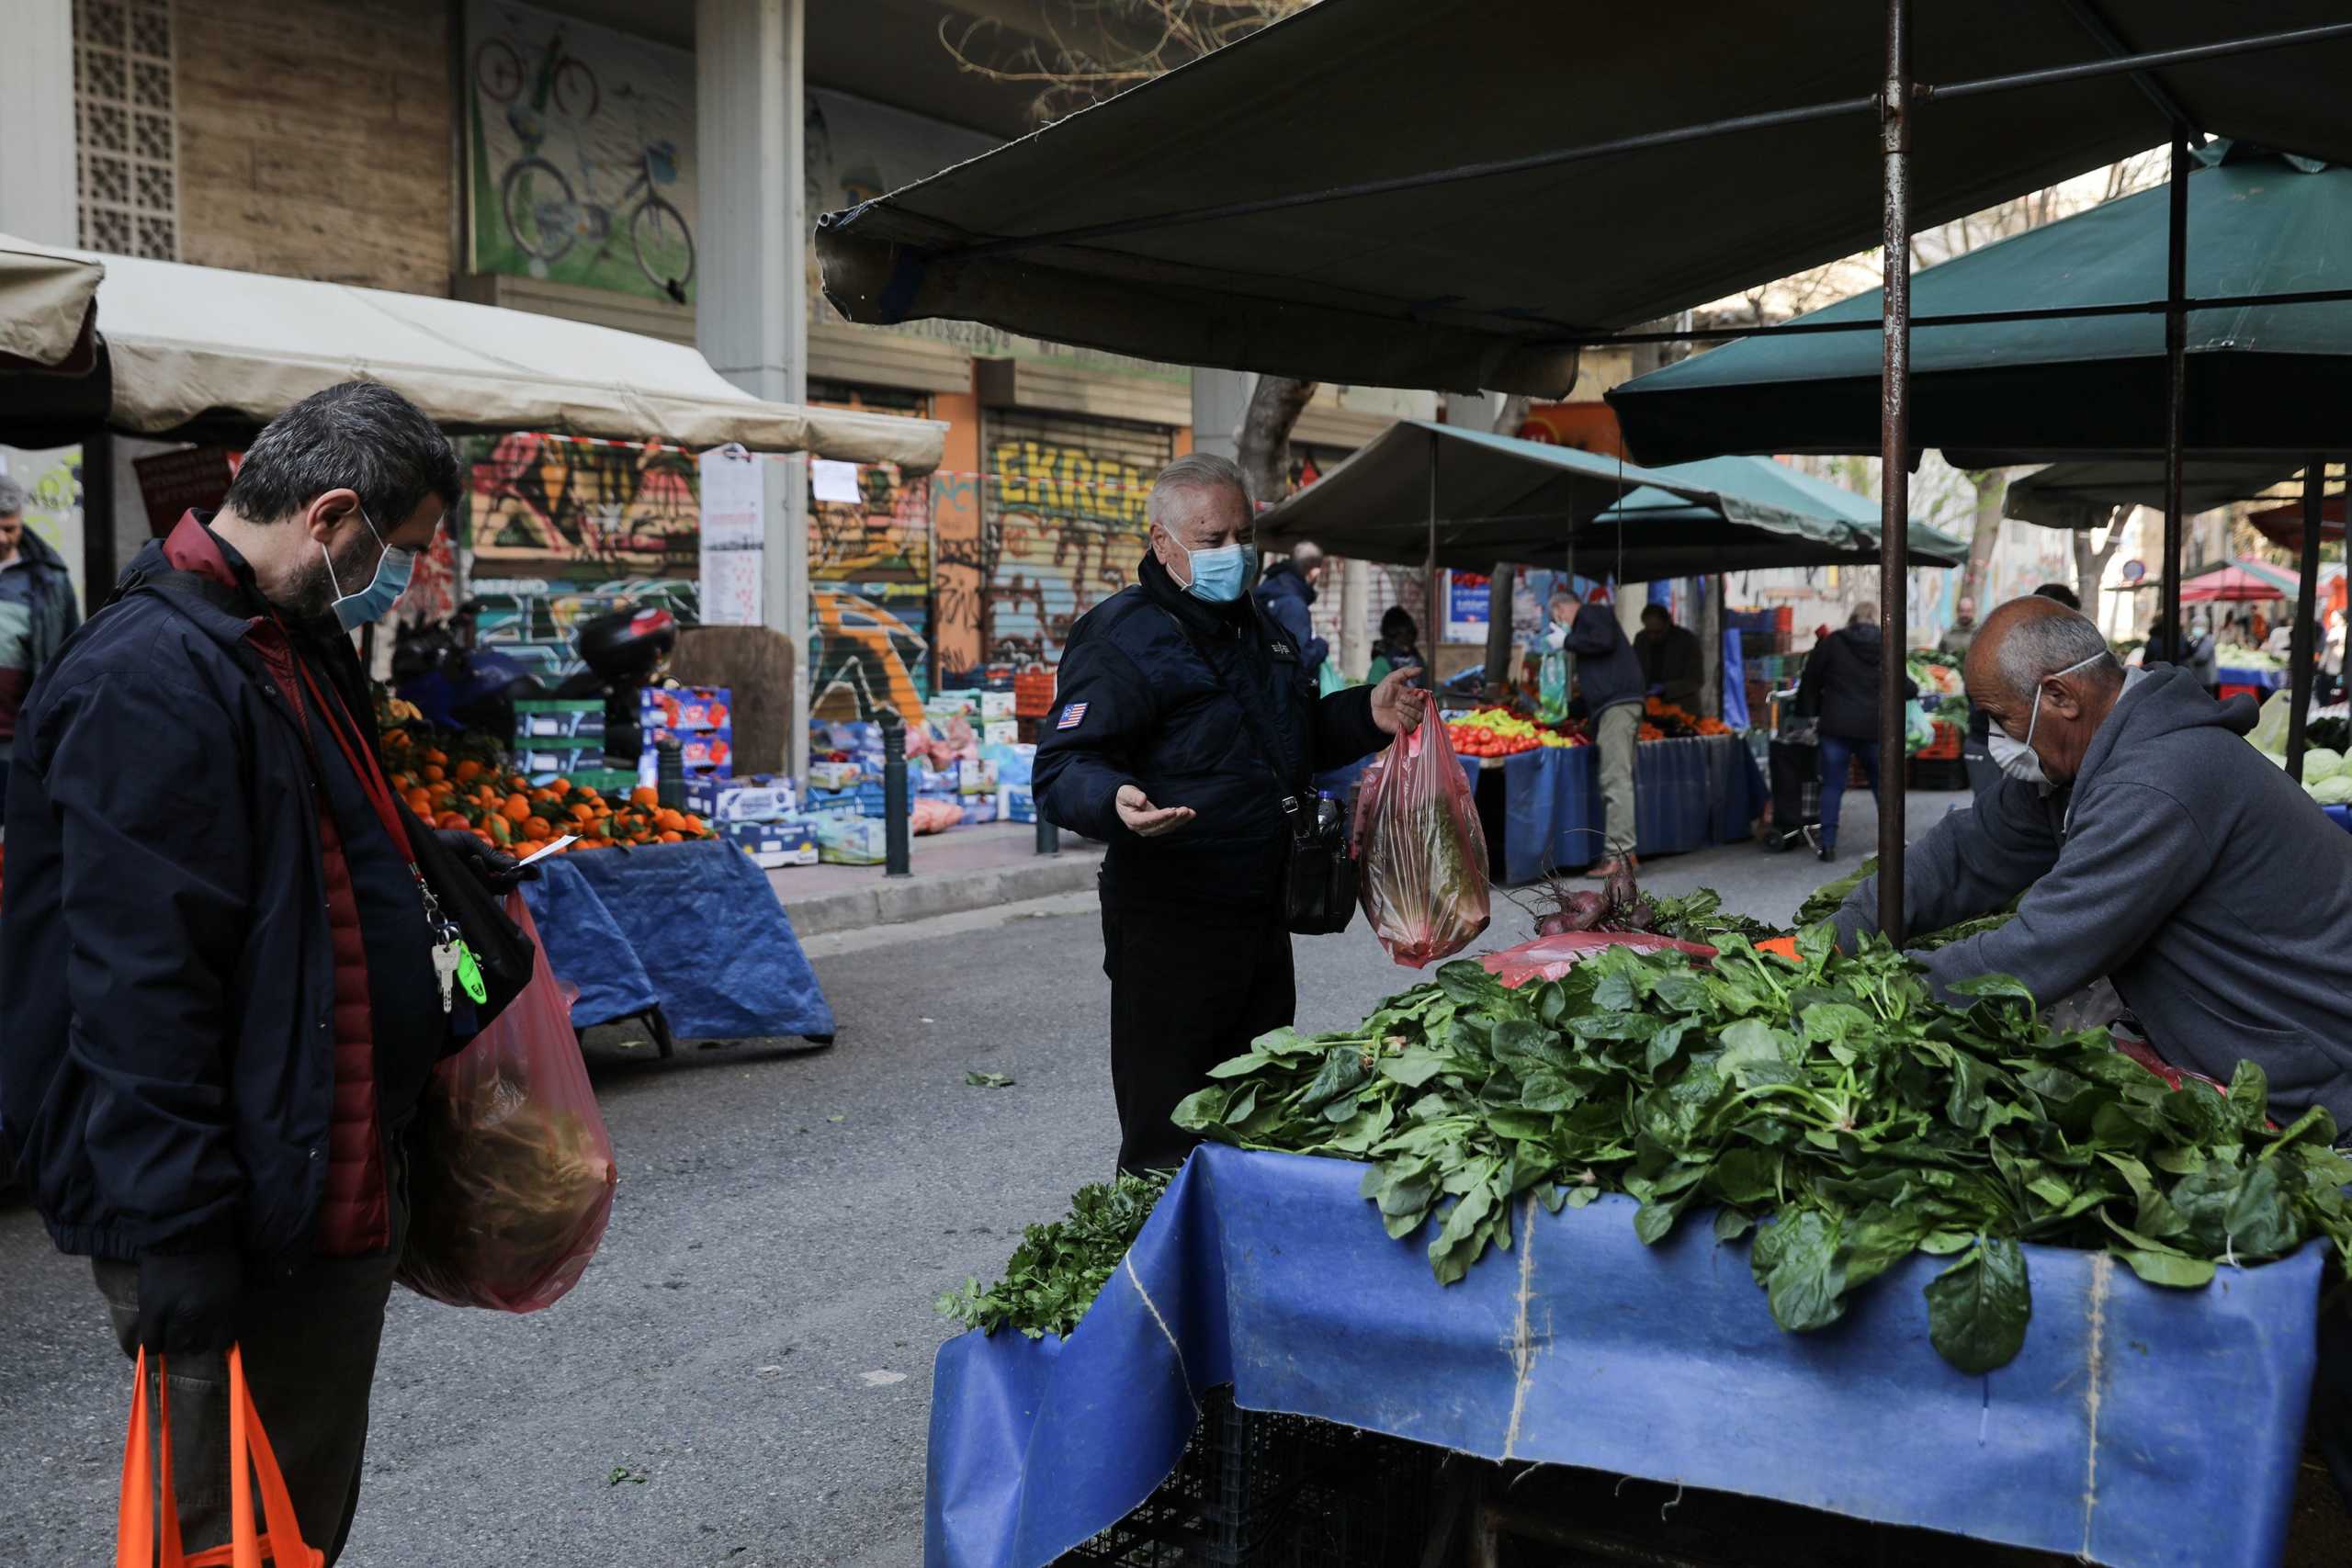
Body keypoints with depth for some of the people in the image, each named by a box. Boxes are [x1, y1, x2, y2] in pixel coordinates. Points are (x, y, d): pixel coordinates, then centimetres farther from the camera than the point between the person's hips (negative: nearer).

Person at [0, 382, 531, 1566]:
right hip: (236, 1237, -10)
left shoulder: (299, 649, 12)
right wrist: (176, 1243, -24)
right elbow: (138, 992, -24)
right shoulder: (155, 678, -20)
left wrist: (434, 857, 15)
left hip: (329, 1201, 10)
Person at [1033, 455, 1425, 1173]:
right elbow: (1061, 767, -19)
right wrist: (1116, 801, -40)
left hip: (1263, 916, 9)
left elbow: (1299, 737, 28)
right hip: (1170, 922, -8)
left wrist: (1367, 715, 10)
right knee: (1168, 1142, -2)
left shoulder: (1259, 623, 14)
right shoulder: (1122, 636, -13)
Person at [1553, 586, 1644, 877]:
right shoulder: (1594, 618, 30)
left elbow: (1603, 640, -19)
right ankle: (1625, 852, 10)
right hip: (1616, 703, 10)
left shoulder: (1589, 613, 1)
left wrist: (1567, 640, -7)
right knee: (1618, 779, 9)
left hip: (1617, 704, -10)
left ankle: (1619, 854, -17)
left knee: (1616, 780, -14)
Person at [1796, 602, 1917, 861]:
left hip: (1835, 725, -1)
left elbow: (1810, 680, 3)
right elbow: (1905, 687, 7)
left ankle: (1828, 843, -3)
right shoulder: (1885, 648, 4)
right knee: (1882, 784, 16)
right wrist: (1915, 690, 30)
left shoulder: (1831, 644, 0)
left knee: (1832, 786, 3)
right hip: (1873, 726, 1)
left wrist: (1807, 710, 16)